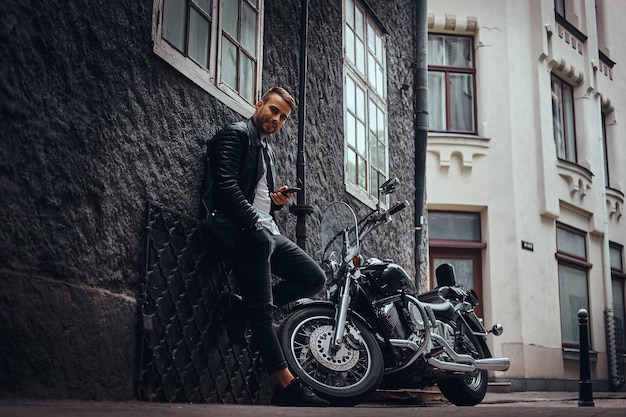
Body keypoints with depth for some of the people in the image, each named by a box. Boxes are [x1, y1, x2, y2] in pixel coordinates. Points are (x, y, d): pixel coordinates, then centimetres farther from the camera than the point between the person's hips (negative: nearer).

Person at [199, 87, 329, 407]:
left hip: (266, 232, 9)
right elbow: (226, 186, -14)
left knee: (314, 278, 3)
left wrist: (276, 200, 8)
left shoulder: (267, 150, 26)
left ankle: (255, 304, 2)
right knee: (261, 312, -14)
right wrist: (256, 223, -21)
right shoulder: (236, 134, 0)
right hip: (244, 231, -9)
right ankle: (287, 385, -16)